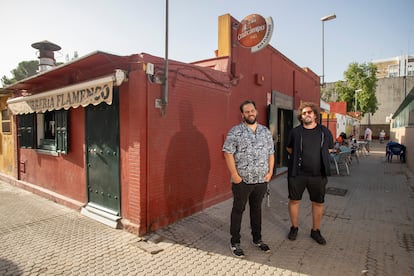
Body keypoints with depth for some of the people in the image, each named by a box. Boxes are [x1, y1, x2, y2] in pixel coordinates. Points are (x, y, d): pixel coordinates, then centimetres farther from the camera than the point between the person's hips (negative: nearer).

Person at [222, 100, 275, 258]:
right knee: (238, 210, 8)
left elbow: (271, 153, 13)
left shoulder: (266, 131, 8)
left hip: (261, 180, 5)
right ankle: (235, 242, 23)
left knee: (257, 209, 18)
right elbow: (228, 153, -12)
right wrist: (234, 175, -15)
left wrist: (270, 171, 3)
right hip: (242, 180, -4)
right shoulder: (235, 131, -8)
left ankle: (257, 239, 35)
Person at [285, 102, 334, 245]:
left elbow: (329, 149, 15)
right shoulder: (295, 131, -2)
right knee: (294, 200, 8)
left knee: (318, 203, 11)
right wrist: (299, 158, 6)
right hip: (297, 173, -1)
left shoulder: (325, 131, 2)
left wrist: (318, 158, 8)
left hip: (318, 174, 1)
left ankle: (315, 231, 31)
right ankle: (294, 227, 29)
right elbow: (289, 149, 12)